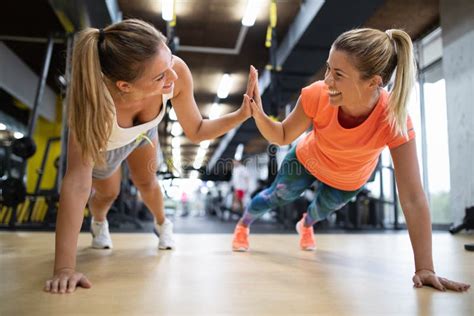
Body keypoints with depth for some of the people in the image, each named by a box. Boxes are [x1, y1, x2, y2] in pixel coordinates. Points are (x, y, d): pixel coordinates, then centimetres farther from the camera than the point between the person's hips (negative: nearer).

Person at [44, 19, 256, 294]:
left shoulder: (177, 72, -41)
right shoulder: (93, 100, -49)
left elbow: (196, 132, -24)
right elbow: (77, 184, -49)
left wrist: (241, 115, -40)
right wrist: (65, 268, -49)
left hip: (142, 131, 2)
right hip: (101, 143, -2)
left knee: (147, 182, 20)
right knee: (108, 193, 20)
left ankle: (162, 224, 53)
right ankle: (99, 223, 58)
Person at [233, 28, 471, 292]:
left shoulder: (394, 120, -43)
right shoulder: (317, 95, -39)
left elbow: (412, 198, -42)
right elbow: (283, 137, -22)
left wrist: (425, 268, -42)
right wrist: (259, 114, -44)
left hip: (348, 181, 1)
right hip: (307, 161, 0)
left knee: (326, 207, 26)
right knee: (278, 196, 17)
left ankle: (306, 225, 65)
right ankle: (243, 225, 51)